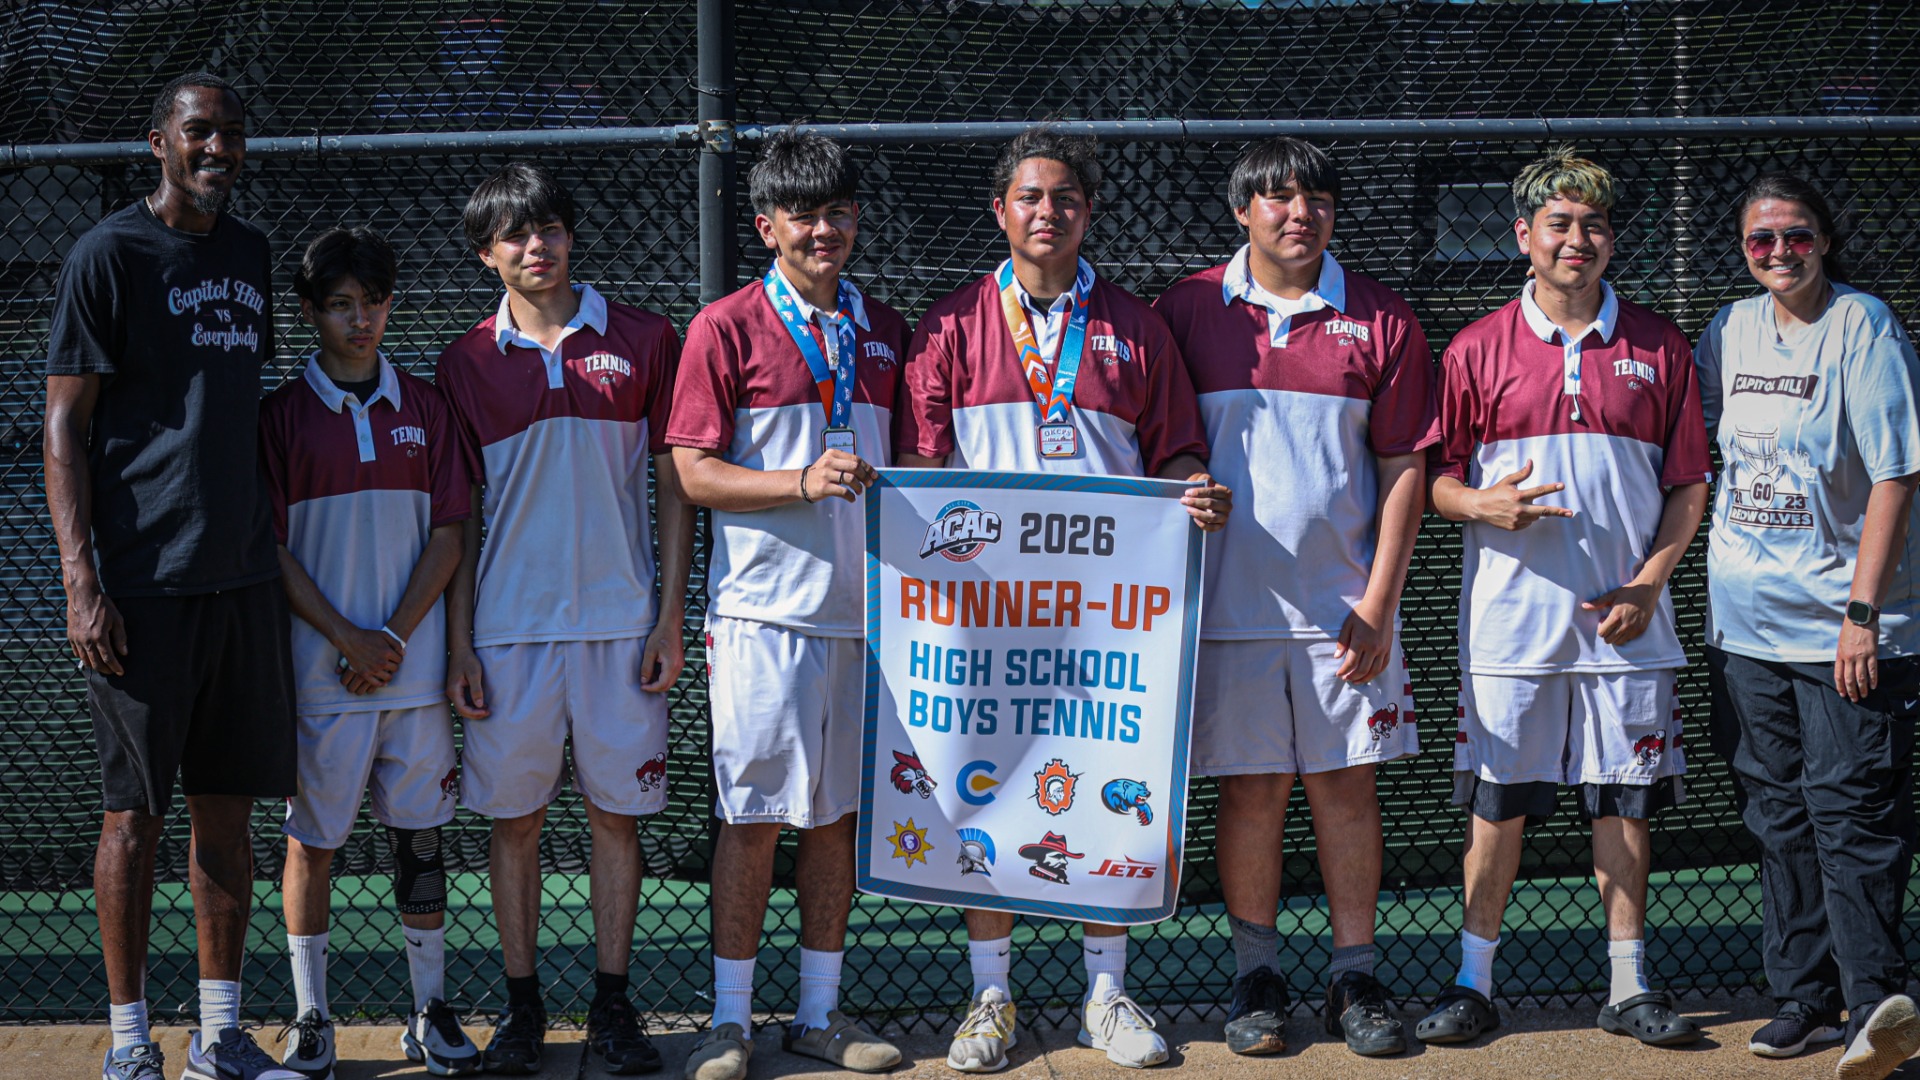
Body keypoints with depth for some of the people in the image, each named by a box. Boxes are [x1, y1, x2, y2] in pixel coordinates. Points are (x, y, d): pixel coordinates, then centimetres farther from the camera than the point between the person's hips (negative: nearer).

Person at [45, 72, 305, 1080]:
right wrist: (83, 581, -15)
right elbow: (65, 425, -7)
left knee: (228, 806, 9)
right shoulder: (108, 256, -5)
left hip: (243, 577, 6)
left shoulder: (250, 254, 15)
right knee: (136, 810, -1)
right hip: (141, 583, -6)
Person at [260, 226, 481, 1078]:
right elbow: (270, 546, -3)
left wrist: (394, 635, -7)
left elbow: (448, 533, 4)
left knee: (419, 835, 6)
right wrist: (345, 637, -11)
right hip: (318, 668, -2)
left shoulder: (423, 407, 7)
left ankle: (430, 1011, 15)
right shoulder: (282, 414, 1)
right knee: (311, 839, 2)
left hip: (415, 662, 2)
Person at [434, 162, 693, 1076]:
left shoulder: (642, 340, 4)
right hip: (509, 624, 1)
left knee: (617, 811, 4)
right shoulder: (467, 361, 5)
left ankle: (612, 1006, 13)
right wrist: (459, 643, 1)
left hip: (620, 620, 0)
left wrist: (670, 616, -1)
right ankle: (521, 1006, 15)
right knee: (514, 817, 4)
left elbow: (673, 485, 5)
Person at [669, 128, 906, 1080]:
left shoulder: (884, 331, 13)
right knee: (754, 814, -2)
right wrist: (803, 482, -18)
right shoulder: (727, 328, -1)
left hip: (863, 605, 5)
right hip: (765, 608, -5)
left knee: (838, 813, 9)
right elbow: (694, 474, -6)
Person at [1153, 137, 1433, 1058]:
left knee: (1346, 782, 4)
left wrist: (1377, 603, -5)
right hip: (1229, 599, 0)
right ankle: (1255, 978, 14)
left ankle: (1355, 979, 13)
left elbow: (1403, 468, 3)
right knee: (1251, 786, 4)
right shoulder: (1187, 311, 3)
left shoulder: (1380, 319, 3)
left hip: (1344, 603, 0)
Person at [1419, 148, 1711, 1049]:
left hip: (1626, 617, 1)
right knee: (1496, 799, 2)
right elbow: (1436, 475, 7)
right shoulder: (1478, 350, 3)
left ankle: (1629, 985, 15)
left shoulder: (1658, 348, 6)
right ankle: (1473, 982, 11)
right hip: (1510, 617, -1)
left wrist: (1648, 581, -5)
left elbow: (1689, 483, 7)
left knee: (1624, 800, 5)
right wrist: (1480, 504, -15)